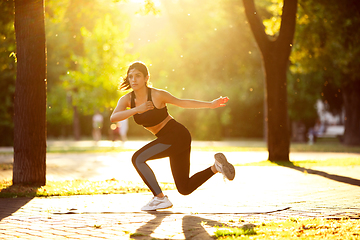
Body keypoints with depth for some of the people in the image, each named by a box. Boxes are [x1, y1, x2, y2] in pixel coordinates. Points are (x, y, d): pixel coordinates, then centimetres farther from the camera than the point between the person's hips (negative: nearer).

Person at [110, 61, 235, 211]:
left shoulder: (157, 95, -15)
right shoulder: (126, 99, -1)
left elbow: (181, 103, -1)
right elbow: (113, 118, -18)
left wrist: (211, 104, 0)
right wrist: (137, 109, -30)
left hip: (177, 135, -7)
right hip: (166, 139, 7)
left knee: (138, 159, -18)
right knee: (185, 189, 11)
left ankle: (160, 199, -11)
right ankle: (216, 167, 18)